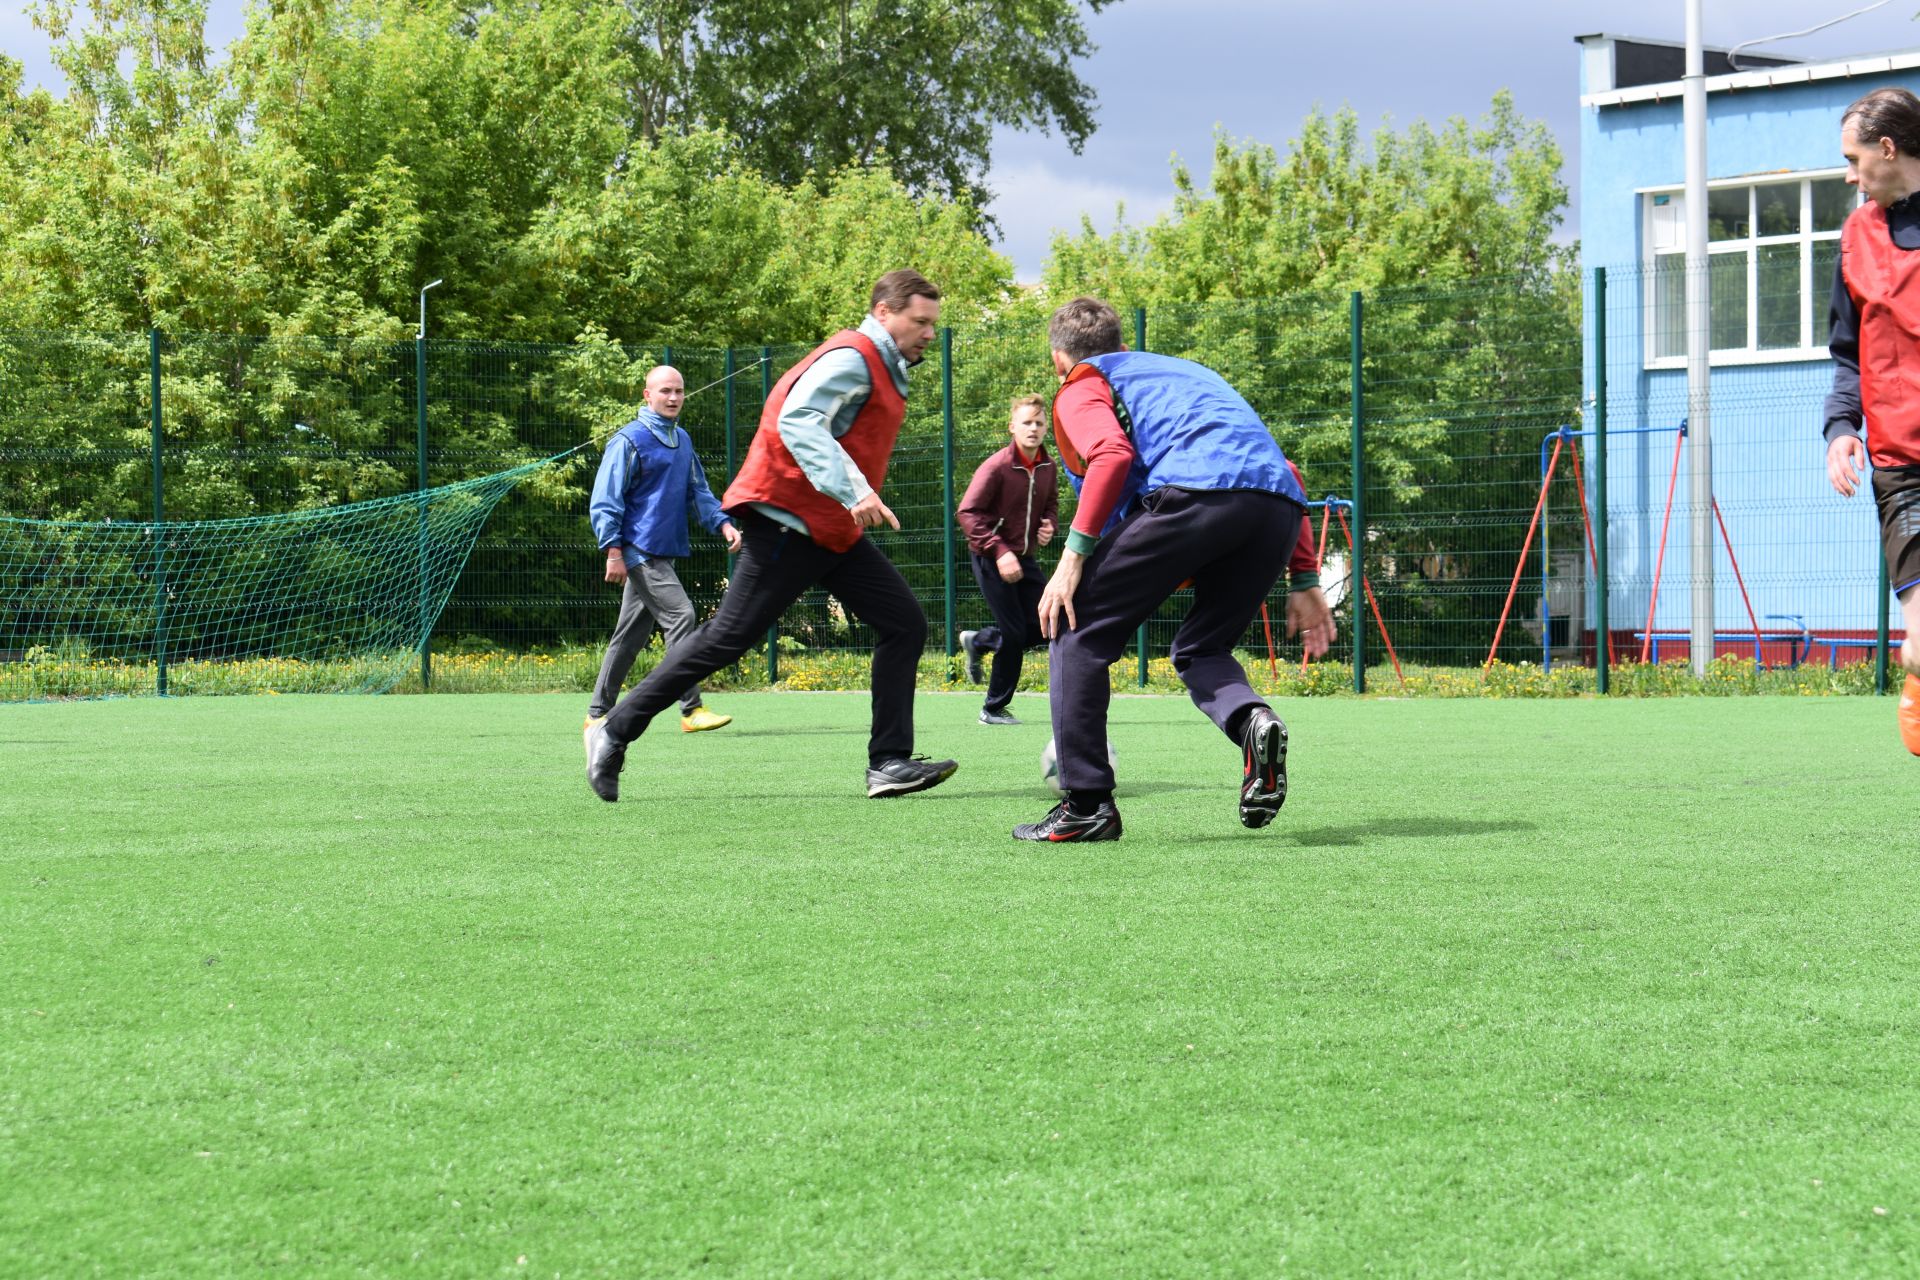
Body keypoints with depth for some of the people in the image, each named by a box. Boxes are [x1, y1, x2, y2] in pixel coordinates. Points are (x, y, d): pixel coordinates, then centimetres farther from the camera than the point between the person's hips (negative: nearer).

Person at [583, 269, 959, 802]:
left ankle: (889, 762, 1)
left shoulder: (883, 371, 17)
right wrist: (853, 492, -37)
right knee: (729, 636, -9)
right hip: (789, 519, -10)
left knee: (905, 622, 1)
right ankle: (613, 733, 0)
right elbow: (797, 421, -28)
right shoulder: (851, 358, -14)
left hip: (833, 531, 10)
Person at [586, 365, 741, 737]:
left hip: (664, 552, 8)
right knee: (680, 616, -16)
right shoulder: (629, 441, -8)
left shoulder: (682, 440, 15)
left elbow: (698, 491, 21)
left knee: (631, 635, 11)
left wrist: (722, 523, 4)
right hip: (640, 551, -8)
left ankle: (598, 712, 18)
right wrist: (614, 551, -15)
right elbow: (604, 501, -9)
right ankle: (691, 710, -15)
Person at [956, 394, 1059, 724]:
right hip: (992, 560, -7)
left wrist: (1048, 526, -3)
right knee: (1014, 633, -7)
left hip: (1024, 558, 7)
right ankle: (994, 709, 9)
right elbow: (967, 513, -20)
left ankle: (977, 641, 29)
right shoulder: (997, 467, -18)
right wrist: (999, 551, -27)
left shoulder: (1048, 468, 2)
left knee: (1042, 628, 3)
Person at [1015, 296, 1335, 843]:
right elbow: (1283, 470, 33)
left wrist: (1074, 556, -6)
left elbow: (1112, 454, -4)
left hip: (1192, 491, -6)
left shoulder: (1080, 387, 20)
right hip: (1280, 505, 6)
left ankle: (1086, 804, 3)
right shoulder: (1187, 372, 40)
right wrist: (1304, 580, 29)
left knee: (1076, 629, 8)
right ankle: (1251, 719, -11)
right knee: (1198, 649, 23)